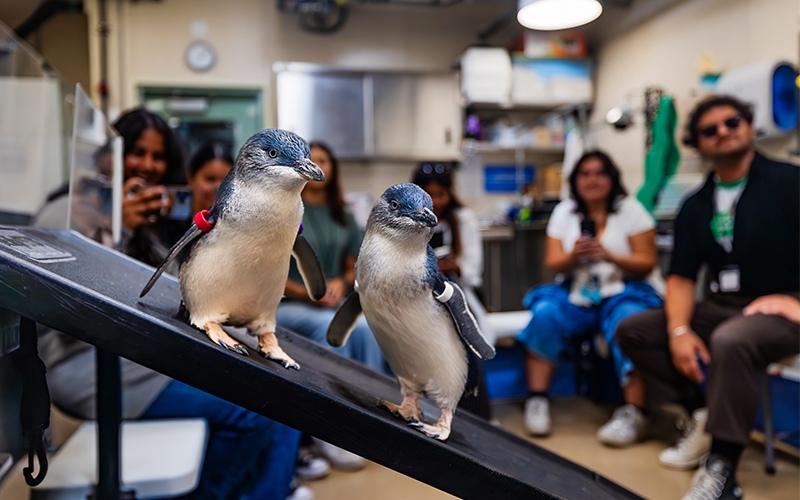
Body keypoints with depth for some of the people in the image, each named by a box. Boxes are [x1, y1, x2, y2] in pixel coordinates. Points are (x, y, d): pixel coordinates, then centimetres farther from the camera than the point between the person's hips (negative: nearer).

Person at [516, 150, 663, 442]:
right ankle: (537, 401, -21)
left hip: (625, 291, -2)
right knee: (545, 313, -26)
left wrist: (609, 256, -21)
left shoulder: (630, 209, 2)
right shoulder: (564, 212, 11)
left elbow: (647, 264, -3)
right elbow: (553, 264, 5)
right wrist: (574, 256, -18)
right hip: (576, 294, 3)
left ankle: (634, 414, -31)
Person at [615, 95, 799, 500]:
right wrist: (679, 331, -11)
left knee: (730, 340, -38)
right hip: (719, 309, 6)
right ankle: (702, 416, -5)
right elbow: (681, 276, 6)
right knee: (632, 330, -4)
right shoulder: (695, 206, 11)